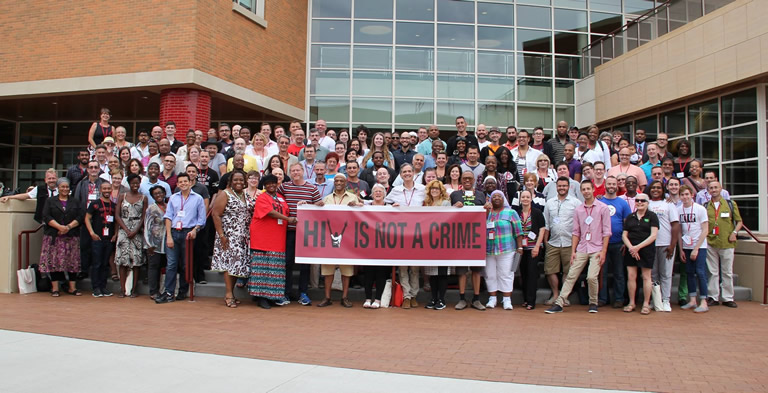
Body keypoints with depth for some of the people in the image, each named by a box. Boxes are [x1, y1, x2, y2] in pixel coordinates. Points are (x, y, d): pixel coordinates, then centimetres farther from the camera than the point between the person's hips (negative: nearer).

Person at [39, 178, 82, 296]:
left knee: (73, 262, -1)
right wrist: (59, 227, -14)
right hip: (54, 236, -1)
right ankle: (54, 288, 1)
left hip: (71, 237, 1)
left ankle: (72, 288, 3)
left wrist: (69, 227, -12)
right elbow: (46, 217, -2)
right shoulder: (50, 201, 10)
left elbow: (79, 217, 3)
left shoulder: (74, 202, 14)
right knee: (54, 261, -4)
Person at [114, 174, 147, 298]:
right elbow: (117, 215, 3)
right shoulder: (122, 196, 8)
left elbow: (144, 217, 2)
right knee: (123, 260, -3)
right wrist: (126, 230, -8)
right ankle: (122, 289, 1)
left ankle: (134, 289, 4)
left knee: (136, 260, -1)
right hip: (123, 231, 1)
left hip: (137, 232, 0)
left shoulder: (143, 198, 7)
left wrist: (135, 231, -10)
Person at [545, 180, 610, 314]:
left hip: (596, 249, -4)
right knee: (571, 276, -1)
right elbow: (576, 232, 12)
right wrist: (573, 251, 6)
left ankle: (593, 303, 8)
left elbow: (606, 231, -3)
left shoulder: (603, 208, -1)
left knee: (591, 277, -14)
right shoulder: (578, 210, 10)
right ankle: (559, 303, 0)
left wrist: (603, 251, -9)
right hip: (581, 249, 4)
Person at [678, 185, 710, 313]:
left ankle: (704, 303, -6)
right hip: (686, 246, 4)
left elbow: (705, 230, -10)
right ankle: (692, 301, 13)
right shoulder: (679, 210, 4)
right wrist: (681, 249, 5)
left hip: (699, 246, -4)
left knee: (700, 272, -9)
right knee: (690, 273, 7)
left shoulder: (700, 209, -8)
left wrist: (696, 249, -13)